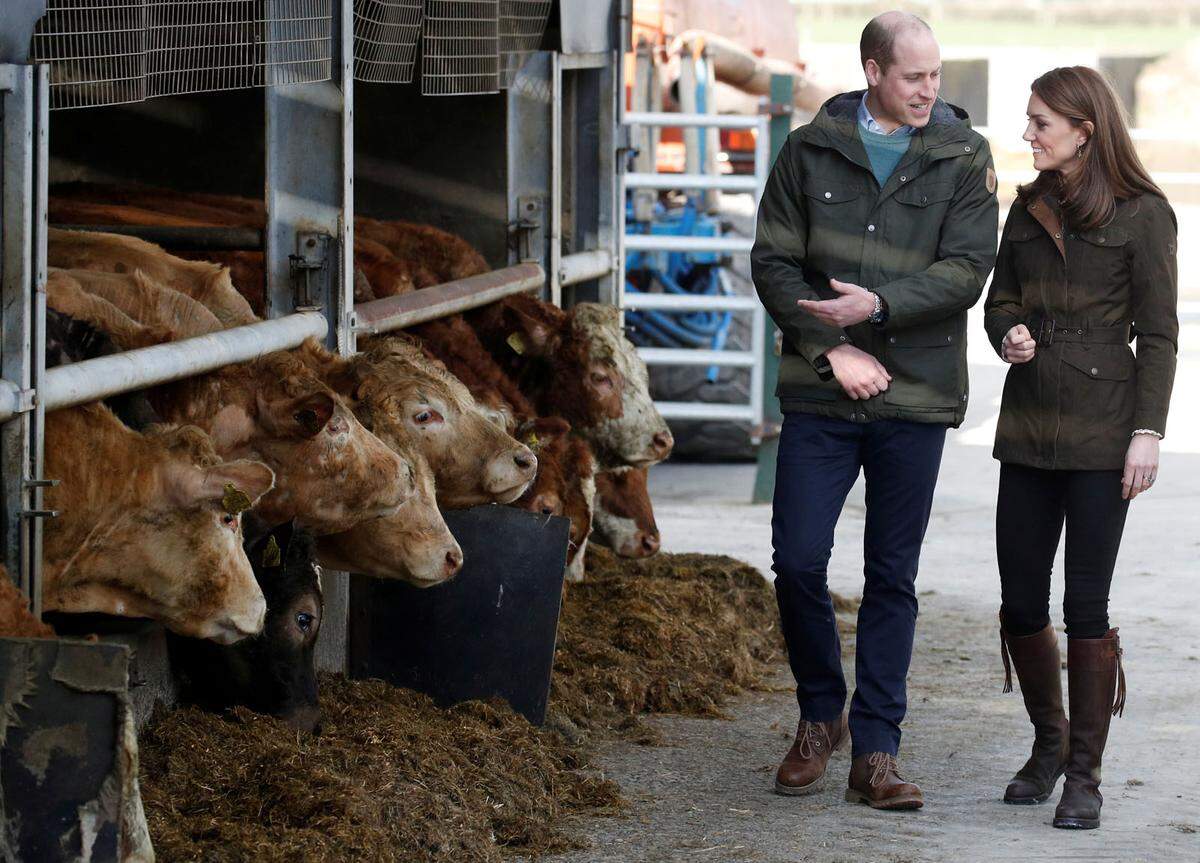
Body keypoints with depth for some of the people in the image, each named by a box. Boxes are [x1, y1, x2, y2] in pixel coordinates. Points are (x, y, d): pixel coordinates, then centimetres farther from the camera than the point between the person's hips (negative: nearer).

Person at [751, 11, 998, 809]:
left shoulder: (964, 158, 2)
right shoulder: (811, 150, 4)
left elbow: (967, 268, -6)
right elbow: (774, 261, 2)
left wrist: (879, 305, -18)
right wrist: (834, 349, -8)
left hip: (915, 397, 0)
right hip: (820, 394, 0)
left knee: (893, 578, 4)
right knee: (798, 561, -3)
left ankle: (876, 750, 10)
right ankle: (820, 718, 19)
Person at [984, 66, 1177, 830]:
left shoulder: (1142, 214, -4)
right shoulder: (1031, 207, 11)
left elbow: (1158, 334, -5)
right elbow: (1000, 298, 18)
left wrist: (1148, 431, -12)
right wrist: (1008, 334, -5)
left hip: (1101, 432, -5)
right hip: (1029, 423, 5)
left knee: (1086, 605, -4)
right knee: (1021, 603, 6)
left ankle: (1085, 772, 5)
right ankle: (1050, 744, 26)